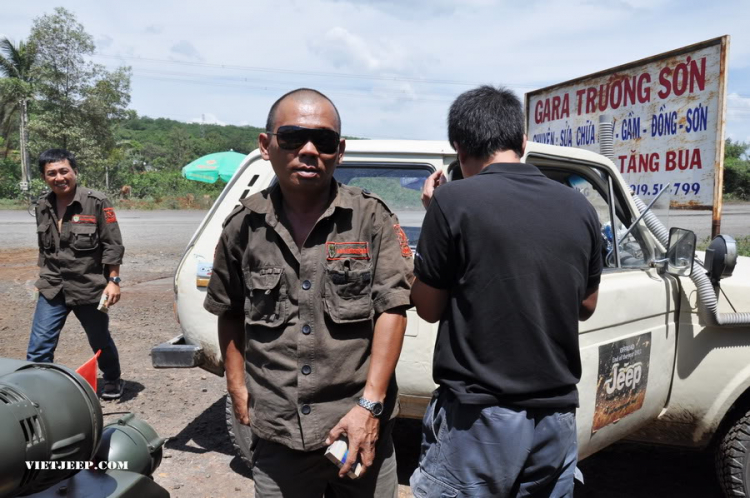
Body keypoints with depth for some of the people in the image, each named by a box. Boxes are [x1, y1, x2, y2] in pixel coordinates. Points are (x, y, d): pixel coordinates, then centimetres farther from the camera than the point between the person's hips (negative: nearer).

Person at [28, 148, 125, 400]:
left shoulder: (96, 202, -11)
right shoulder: (43, 206, 4)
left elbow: (113, 246, -10)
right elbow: (44, 248, 17)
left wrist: (113, 280, -14)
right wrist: (46, 278, 18)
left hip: (89, 288, -3)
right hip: (52, 290, 4)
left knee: (100, 342, 15)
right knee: (38, 348, -2)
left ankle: (113, 381, 38)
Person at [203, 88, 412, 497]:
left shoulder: (372, 218, -6)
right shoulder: (243, 226, 1)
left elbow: (392, 308, -9)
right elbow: (230, 311, 13)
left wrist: (369, 405, -14)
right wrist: (236, 385, 10)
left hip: (360, 425, -1)